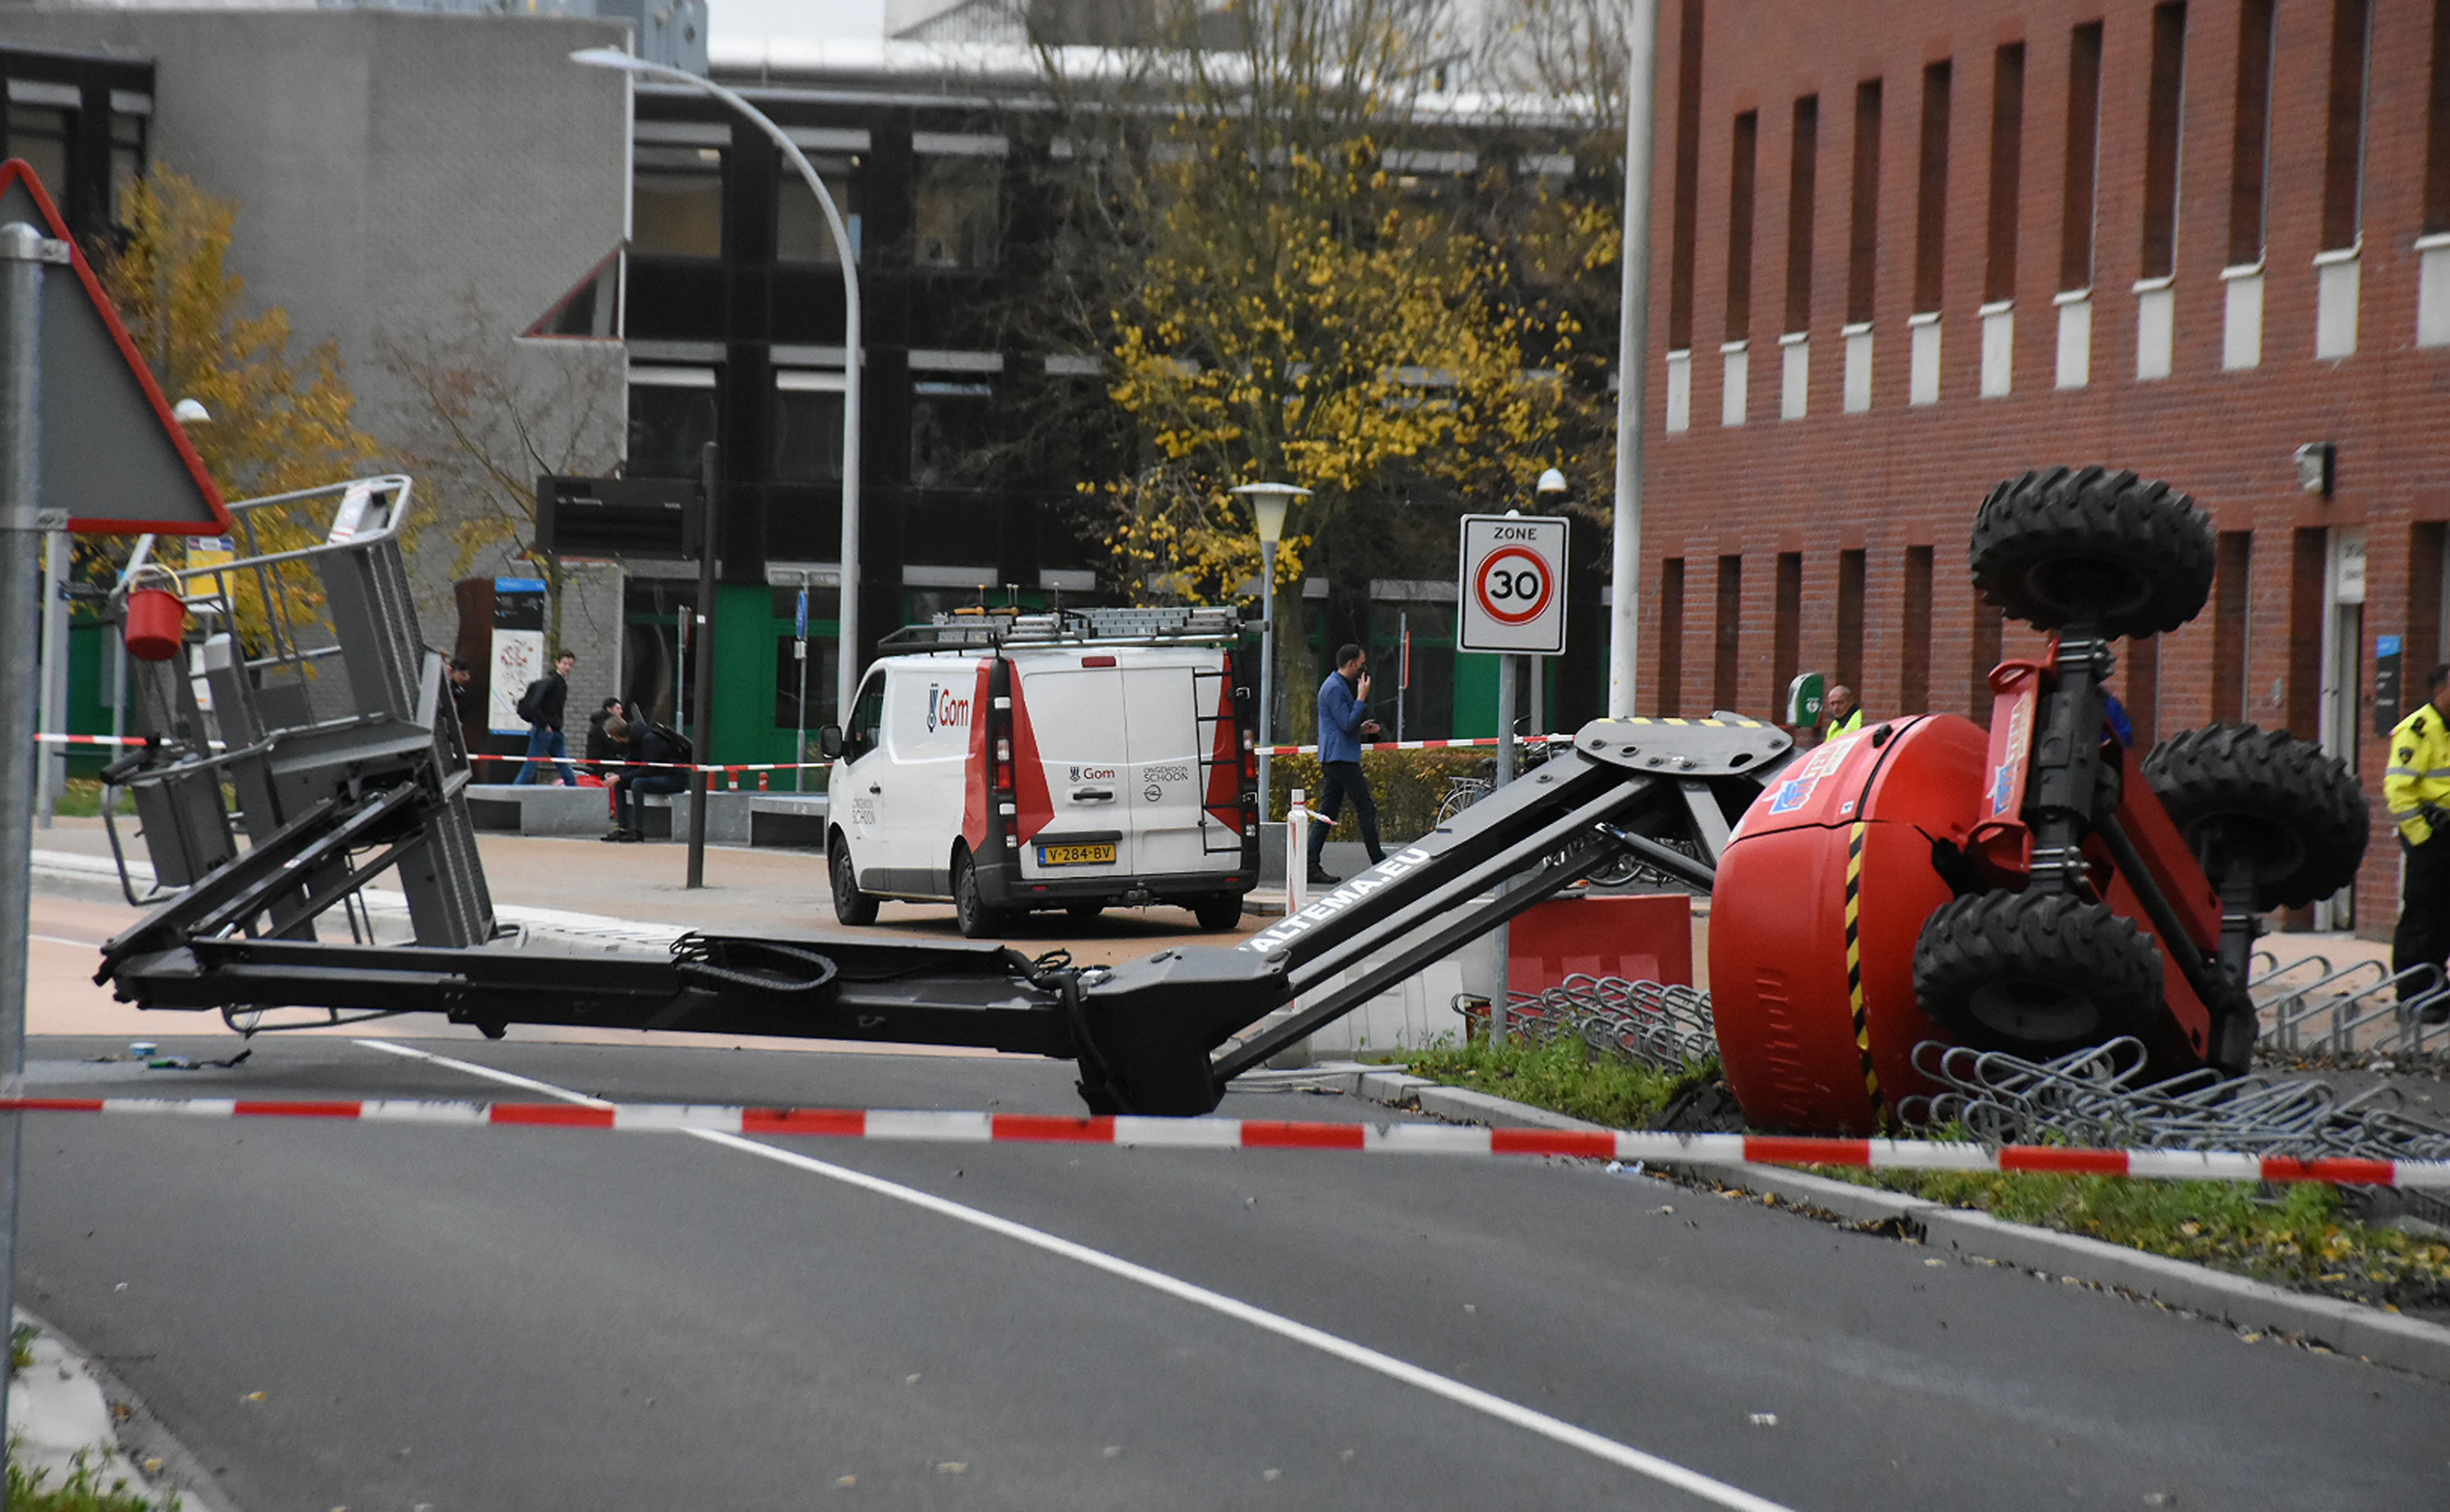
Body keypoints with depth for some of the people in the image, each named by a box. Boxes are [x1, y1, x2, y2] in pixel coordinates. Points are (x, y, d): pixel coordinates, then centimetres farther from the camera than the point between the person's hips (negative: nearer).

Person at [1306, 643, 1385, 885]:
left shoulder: (1338, 686, 20)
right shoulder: (1335, 688, -13)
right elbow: (1348, 725, -19)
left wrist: (1362, 728, 16)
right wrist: (1362, 698, -15)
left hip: (1332, 761, 11)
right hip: (1341, 758, -11)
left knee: (1328, 813, 6)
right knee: (1366, 809, -4)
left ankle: (1312, 867, 2)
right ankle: (1378, 861, 1)